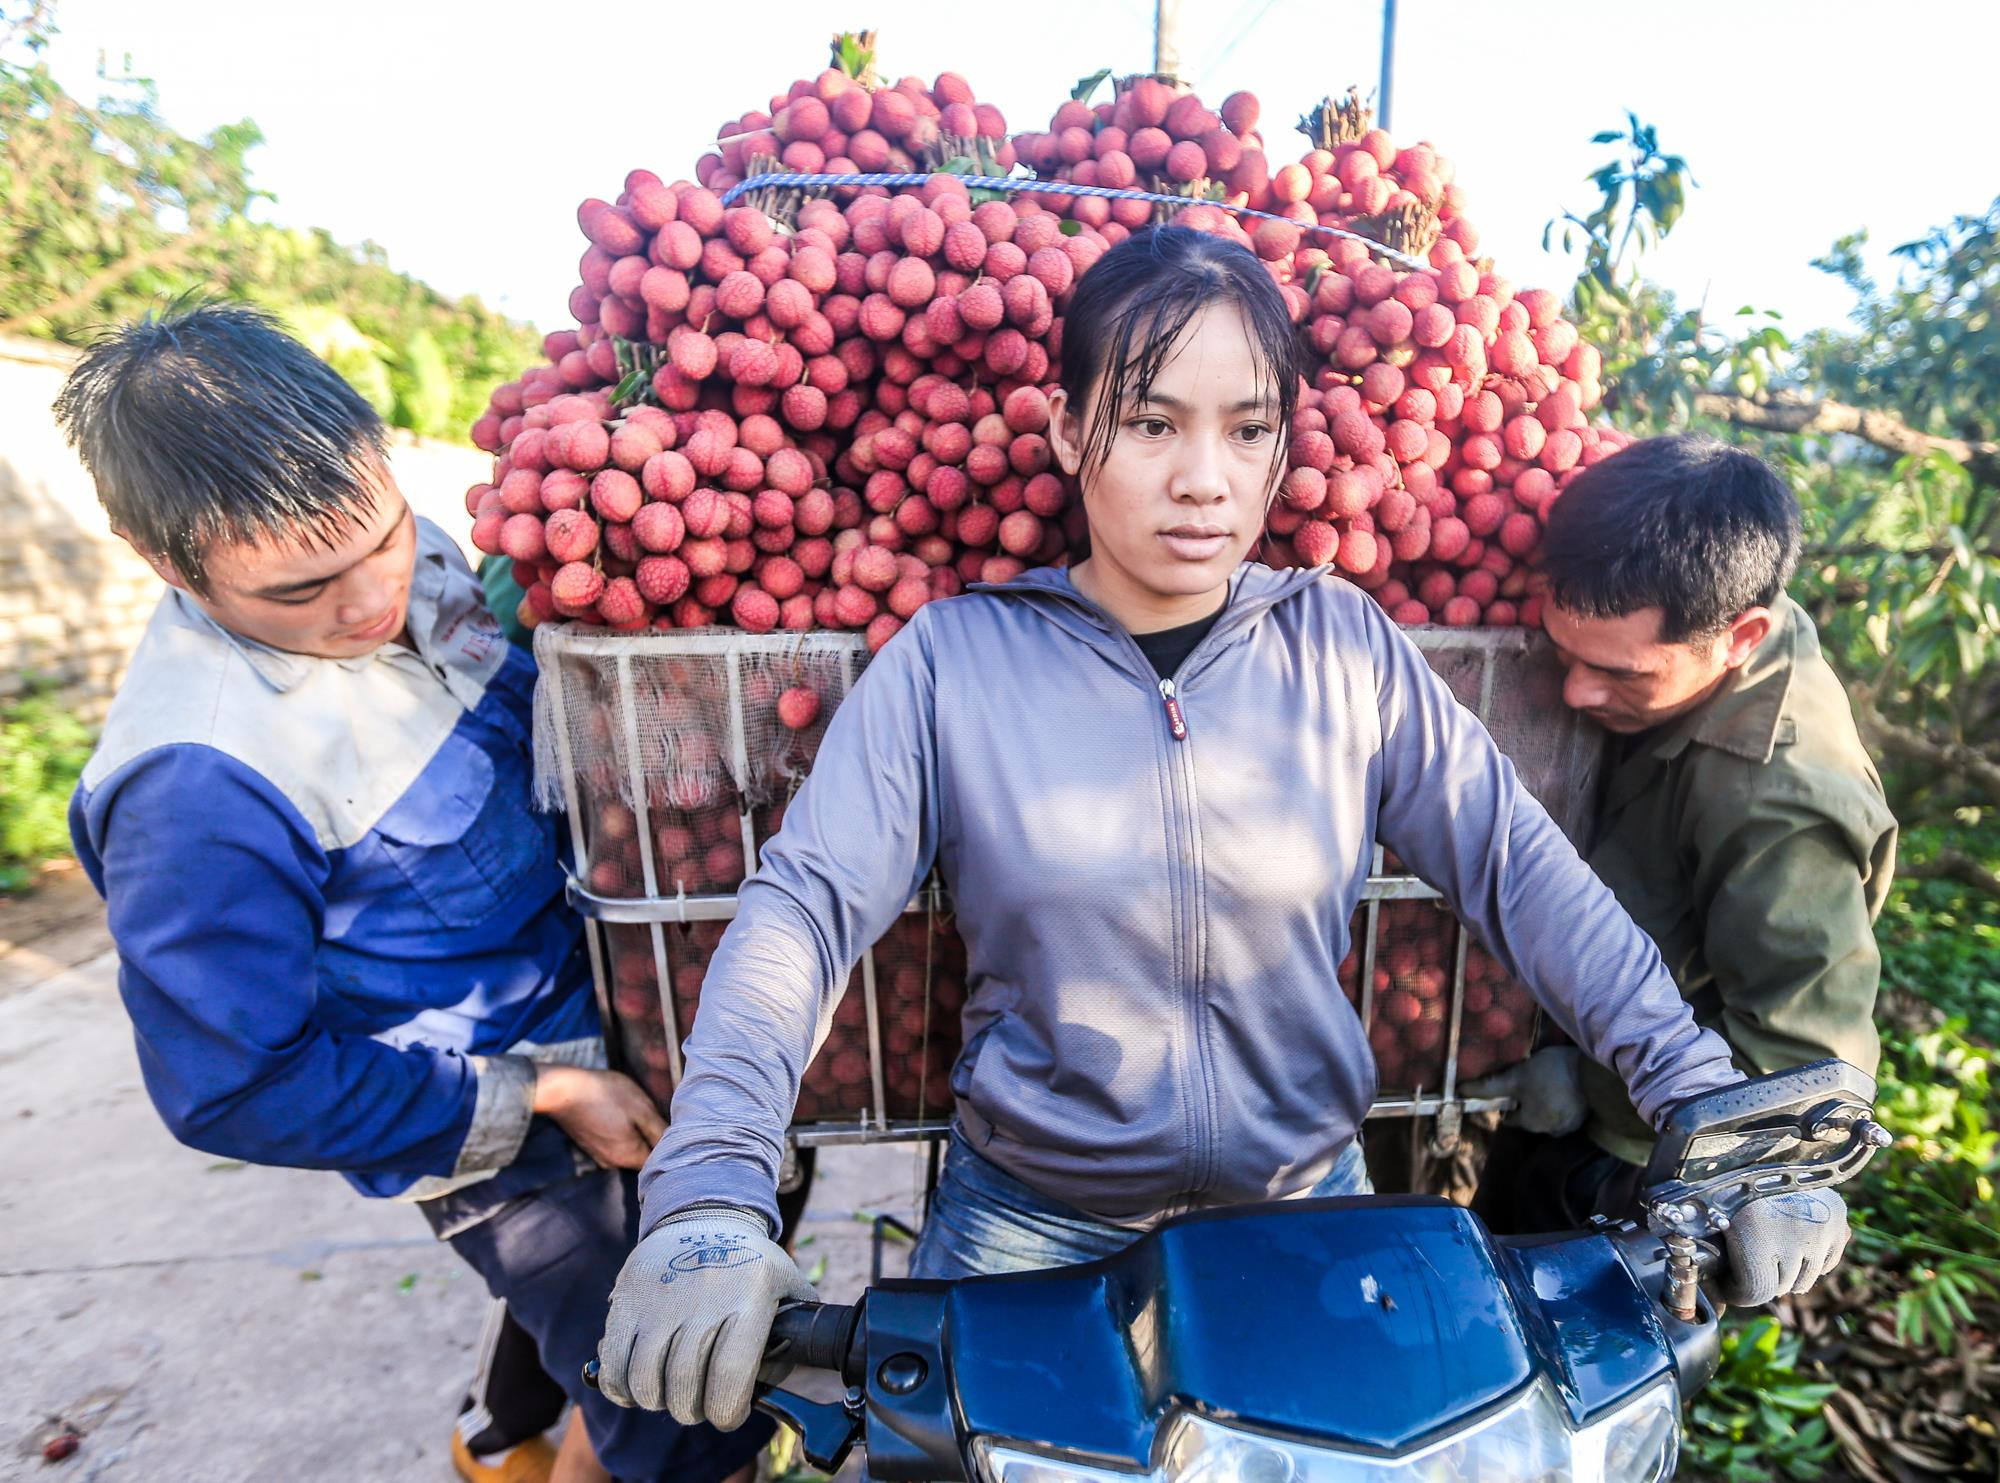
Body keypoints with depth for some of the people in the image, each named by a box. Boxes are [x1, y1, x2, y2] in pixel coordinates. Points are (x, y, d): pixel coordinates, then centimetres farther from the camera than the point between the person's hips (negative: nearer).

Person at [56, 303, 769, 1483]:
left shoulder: (409, 556, -7)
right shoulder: (196, 785, -29)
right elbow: (240, 1089, -20)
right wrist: (538, 1103, -19)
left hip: (608, 1021, 7)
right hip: (510, 1149, -7)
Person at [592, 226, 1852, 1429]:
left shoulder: (1346, 645, -8)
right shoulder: (956, 657, -13)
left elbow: (1519, 865, -7)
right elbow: (806, 905, -18)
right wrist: (711, 1203, -27)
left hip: (1309, 1203, 2)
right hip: (1030, 1222, -1)